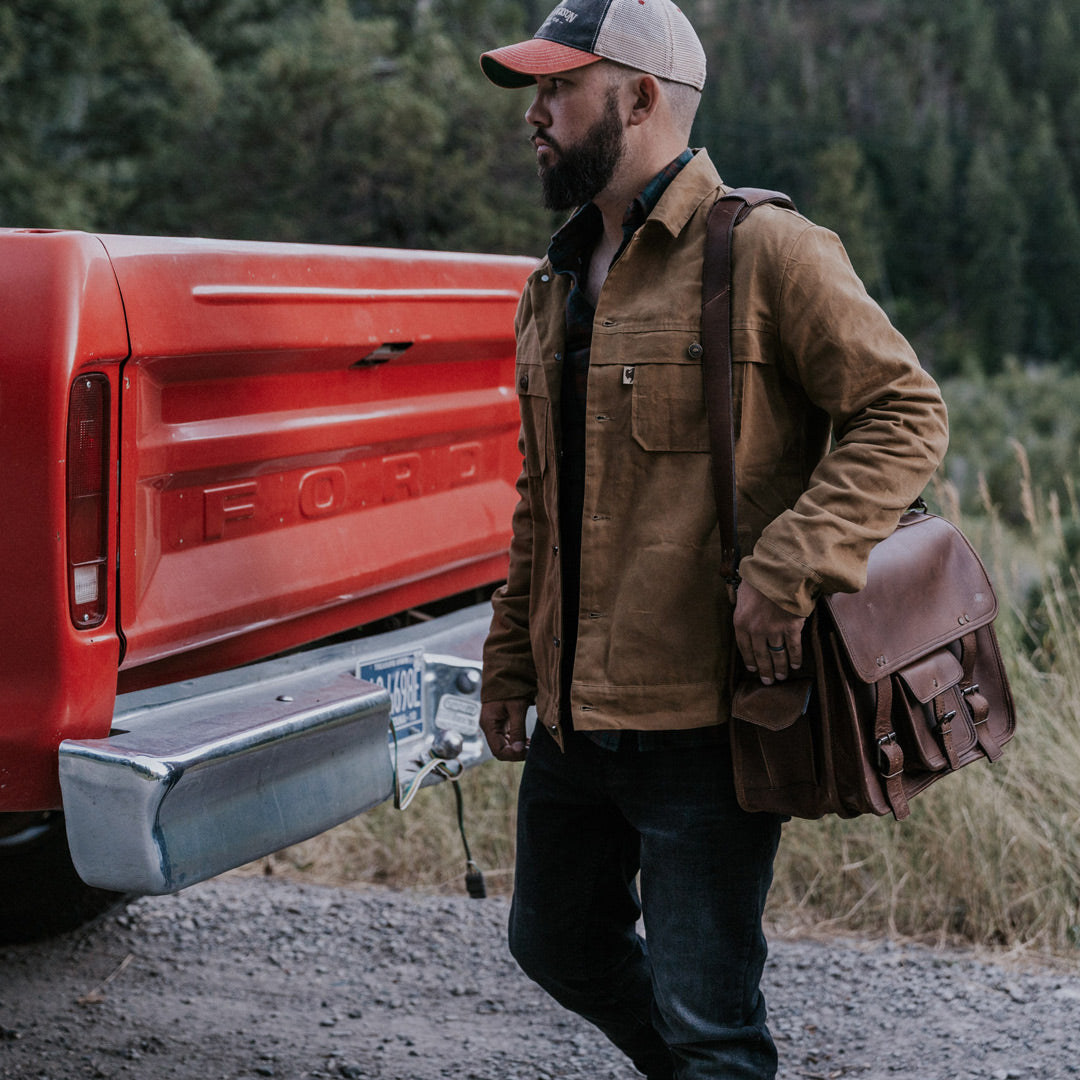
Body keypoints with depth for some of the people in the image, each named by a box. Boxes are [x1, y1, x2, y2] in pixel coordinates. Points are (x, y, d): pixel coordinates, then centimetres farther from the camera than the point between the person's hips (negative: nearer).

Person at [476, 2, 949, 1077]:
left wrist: (786, 568, -22)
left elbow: (905, 414, -11)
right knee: (557, 946, 21)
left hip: (701, 717, -8)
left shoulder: (765, 250, -9)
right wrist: (510, 666, 19)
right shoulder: (553, 288, 15)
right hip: (573, 718, 8)